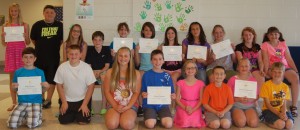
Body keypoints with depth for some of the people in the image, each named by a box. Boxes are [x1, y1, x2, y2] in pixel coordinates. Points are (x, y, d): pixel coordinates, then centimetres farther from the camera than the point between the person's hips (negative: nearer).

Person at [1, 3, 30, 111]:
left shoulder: (24, 25, 3)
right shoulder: (5, 26, 6)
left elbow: (28, 43, 4)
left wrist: (26, 36, -15)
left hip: (21, 51, -2)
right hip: (10, 52, 2)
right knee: (12, 78, 5)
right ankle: (14, 103, 13)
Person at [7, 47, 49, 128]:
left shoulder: (40, 72, 0)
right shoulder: (18, 72, 3)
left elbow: (43, 90, 4)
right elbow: (15, 89, 10)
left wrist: (45, 86, -18)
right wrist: (14, 87, -13)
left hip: (36, 102, -2)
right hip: (22, 102, 2)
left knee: (32, 124, -23)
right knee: (12, 124, -15)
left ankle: (38, 116, 10)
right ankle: (25, 116, 13)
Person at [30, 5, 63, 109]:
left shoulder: (60, 25, -3)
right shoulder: (37, 25, -3)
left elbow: (62, 39, 9)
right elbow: (33, 39, 9)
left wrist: (55, 47, 8)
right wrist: (41, 47, 11)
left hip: (54, 57, 0)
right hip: (40, 57, 1)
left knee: (52, 79, 6)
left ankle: (48, 100, 18)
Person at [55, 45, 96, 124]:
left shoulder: (87, 67, -14)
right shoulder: (62, 67, -10)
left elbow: (90, 87, -10)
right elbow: (59, 86, 0)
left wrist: (85, 104, -13)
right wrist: (64, 102, -6)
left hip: (82, 99, -1)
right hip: (67, 100, 2)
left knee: (83, 122, -11)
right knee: (63, 121, -6)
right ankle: (72, 114, 27)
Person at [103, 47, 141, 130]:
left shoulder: (136, 74, 3)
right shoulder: (110, 72, 4)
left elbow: (136, 93, 1)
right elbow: (107, 92, 2)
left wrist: (127, 107, -12)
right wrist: (115, 106, -10)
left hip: (130, 105, -1)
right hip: (114, 105, 1)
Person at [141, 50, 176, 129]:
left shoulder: (167, 76, 3)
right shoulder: (146, 75, -1)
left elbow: (171, 92, 7)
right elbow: (143, 92, 3)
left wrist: (173, 96, -15)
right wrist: (143, 94, -20)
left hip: (163, 104, 1)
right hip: (149, 104, -1)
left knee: (169, 124, -21)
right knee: (150, 125, -25)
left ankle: (161, 118, 13)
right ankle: (154, 118, 11)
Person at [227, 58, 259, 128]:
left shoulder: (253, 80, 8)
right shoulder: (232, 79, -1)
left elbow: (257, 96, 9)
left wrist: (250, 99, -12)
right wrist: (238, 99, -17)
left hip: (250, 105, 3)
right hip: (237, 105, -2)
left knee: (254, 123, -23)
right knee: (241, 123, -27)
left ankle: (246, 117, 8)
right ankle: (235, 117, 5)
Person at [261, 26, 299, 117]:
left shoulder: (283, 44, 12)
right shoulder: (265, 45, 3)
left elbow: (289, 59, 9)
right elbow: (266, 60, -5)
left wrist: (296, 71, 1)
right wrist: (266, 72, -15)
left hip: (285, 67, 3)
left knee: (296, 78, -26)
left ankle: (294, 106, -18)